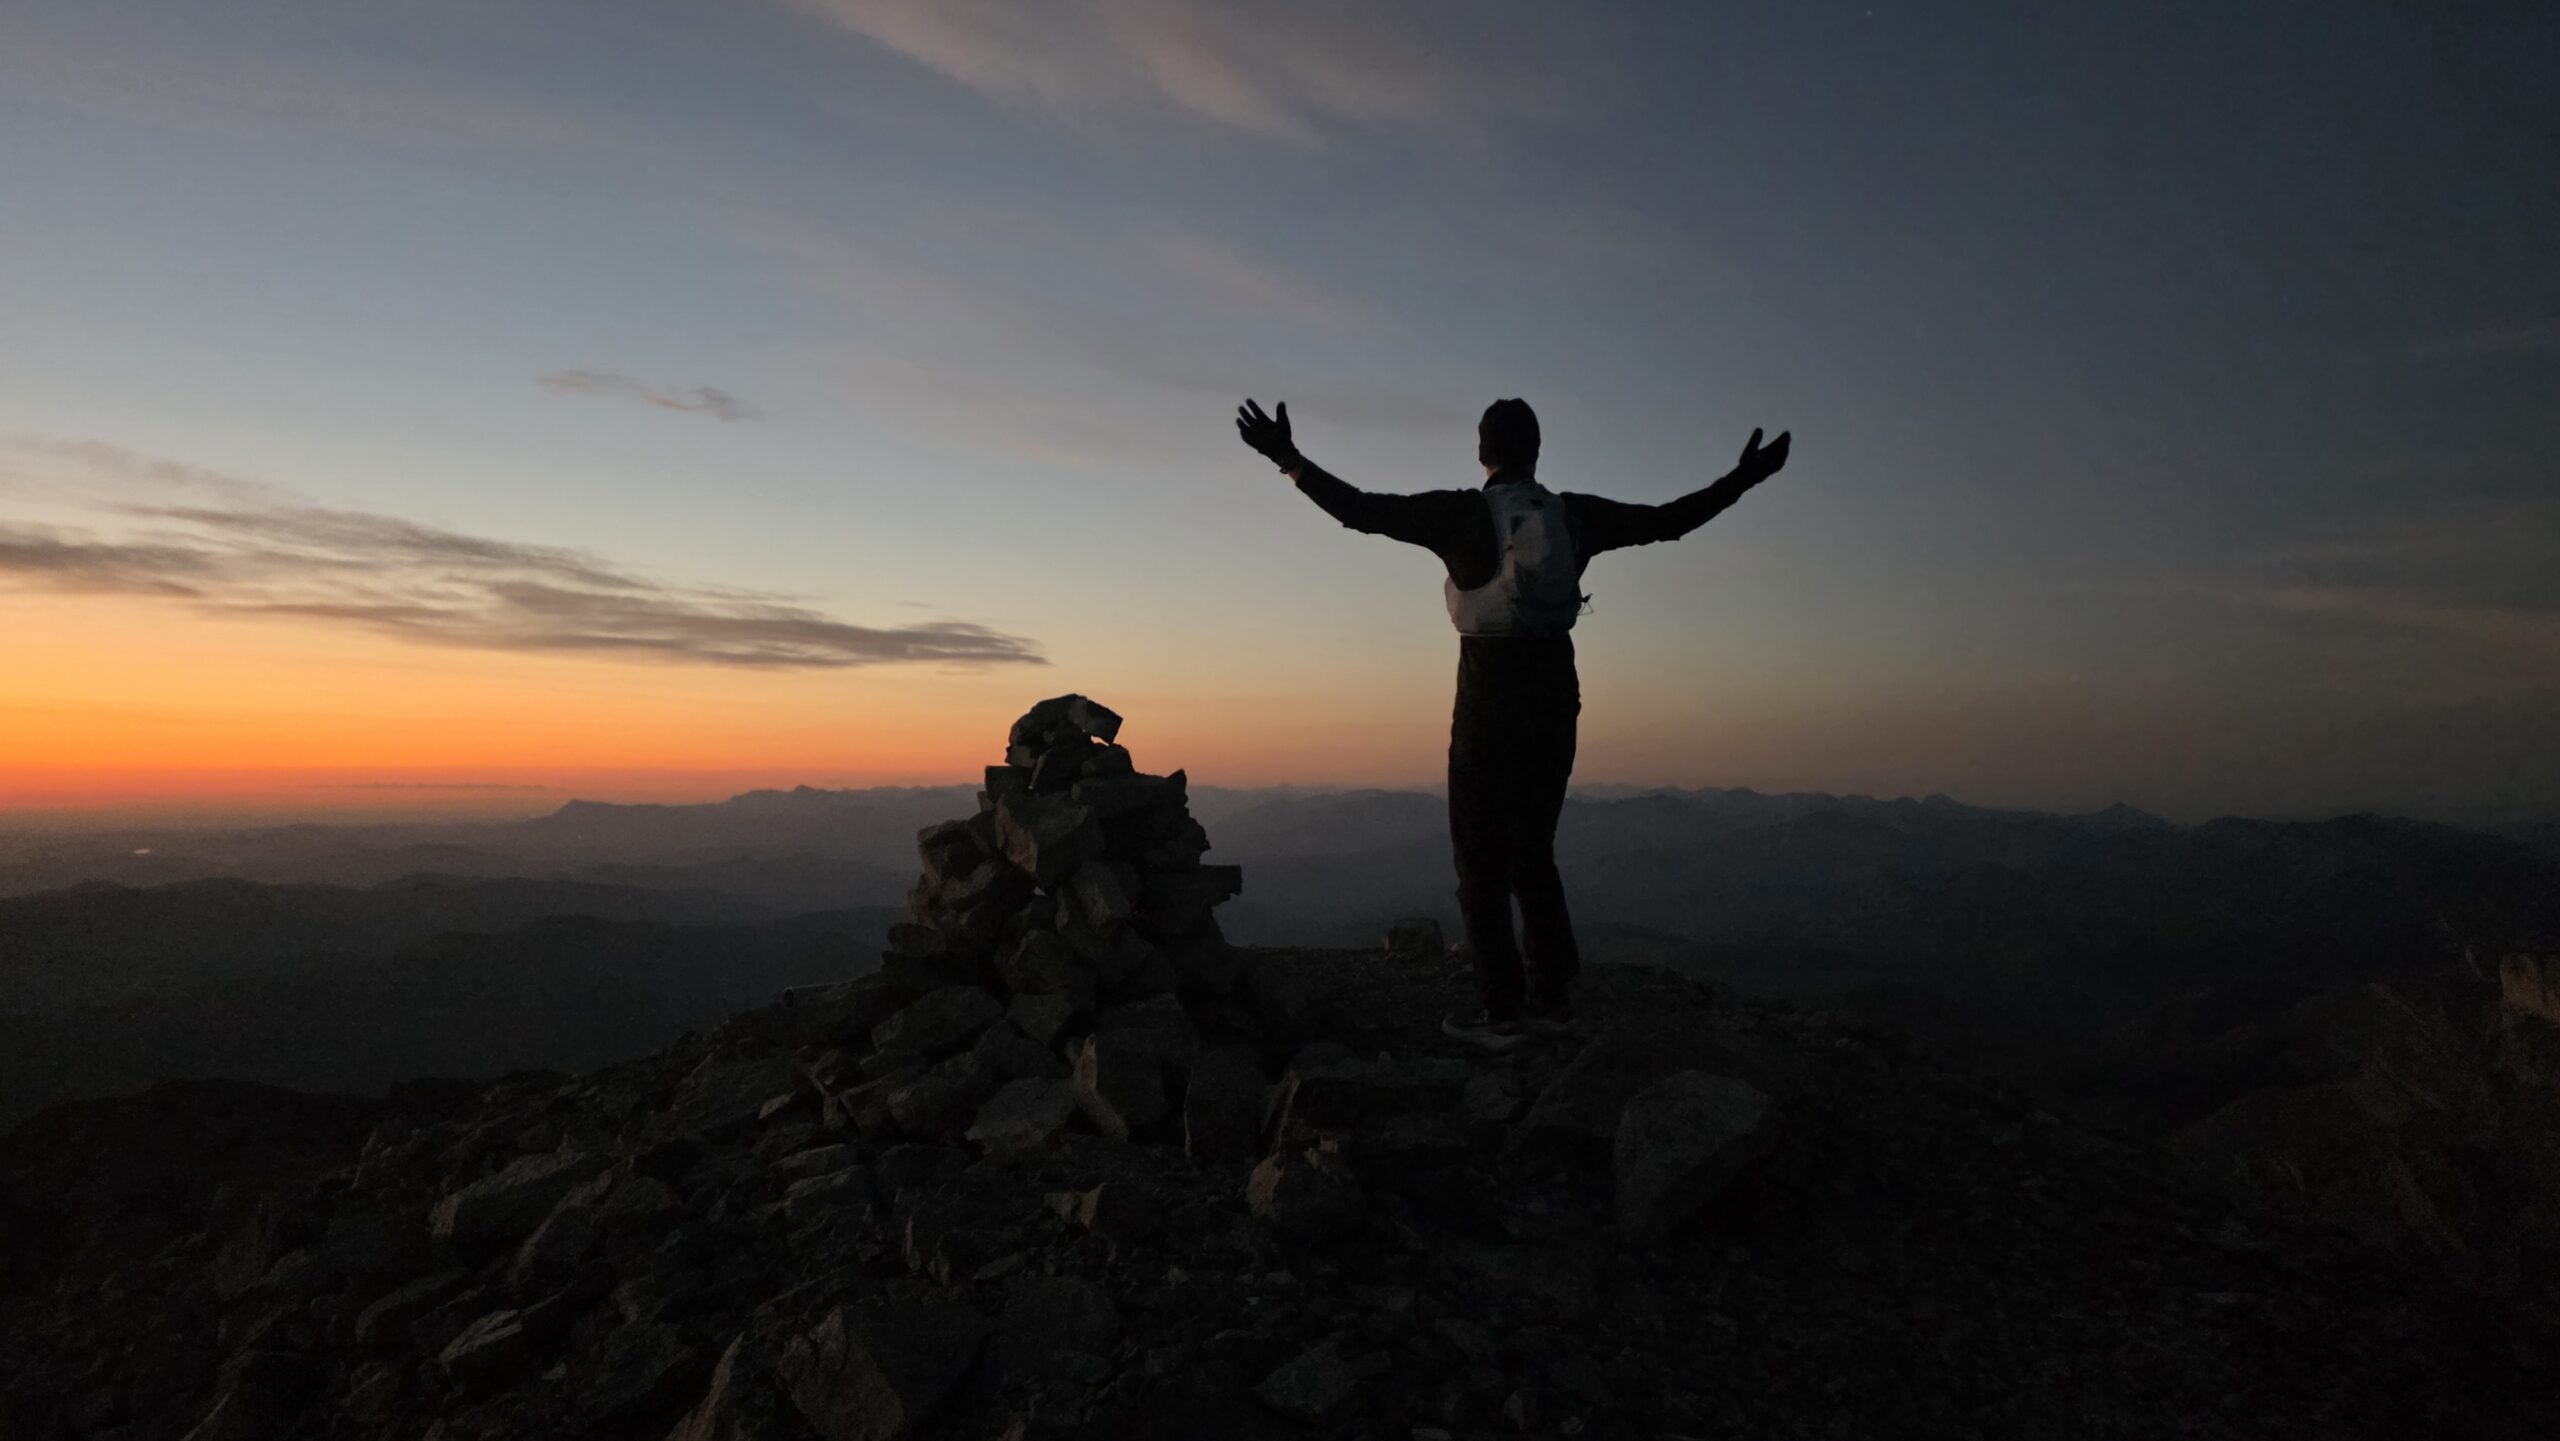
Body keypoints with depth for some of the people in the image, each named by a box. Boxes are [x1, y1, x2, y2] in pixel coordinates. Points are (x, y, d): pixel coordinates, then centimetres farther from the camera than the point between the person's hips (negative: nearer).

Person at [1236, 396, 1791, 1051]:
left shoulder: (1462, 513, -7)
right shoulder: (1574, 515, 4)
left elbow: (1362, 510, -13)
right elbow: (1670, 520, 9)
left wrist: (1289, 460, -8)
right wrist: (1743, 479, 22)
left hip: (1490, 704, -5)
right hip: (1556, 700, 5)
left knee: (1483, 859, 4)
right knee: (1533, 853, 16)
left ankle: (1503, 1014, 2)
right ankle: (1551, 1002, 18)